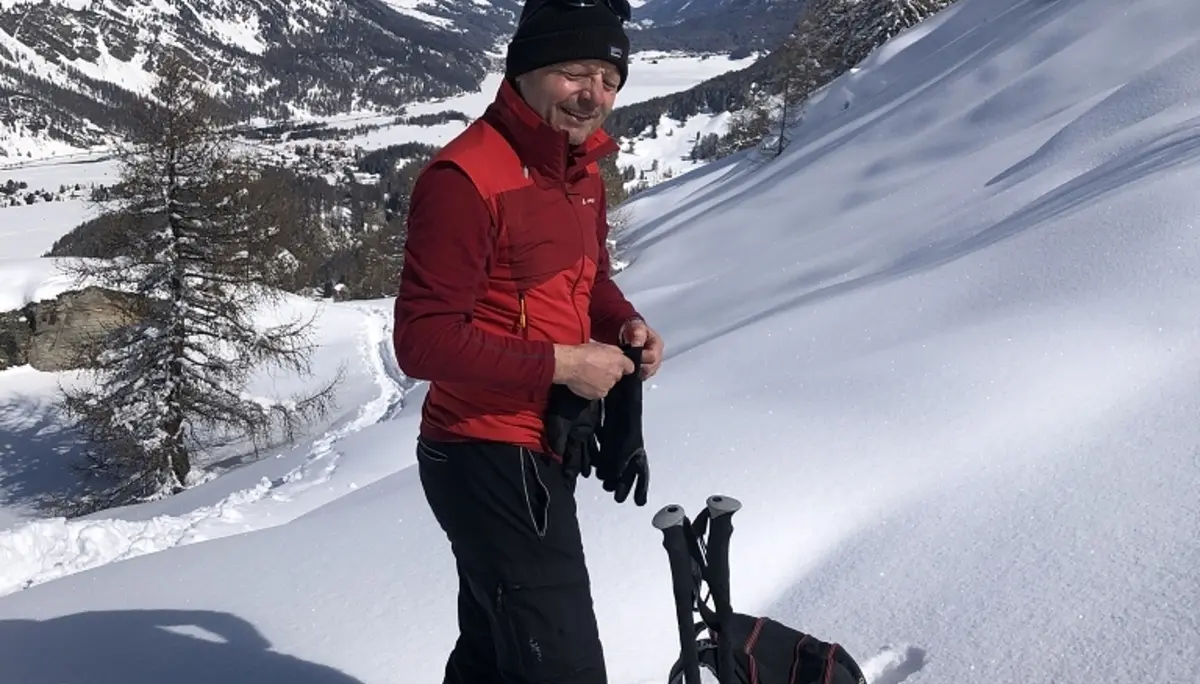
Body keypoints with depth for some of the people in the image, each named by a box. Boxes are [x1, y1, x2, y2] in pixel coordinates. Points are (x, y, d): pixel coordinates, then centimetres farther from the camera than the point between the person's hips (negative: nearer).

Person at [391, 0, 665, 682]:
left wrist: (626, 323, 0)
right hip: (492, 462, -9)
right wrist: (560, 365, -23)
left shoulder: (582, 171, 8)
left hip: (543, 453, 9)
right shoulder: (466, 178, -21)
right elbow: (424, 341, -24)